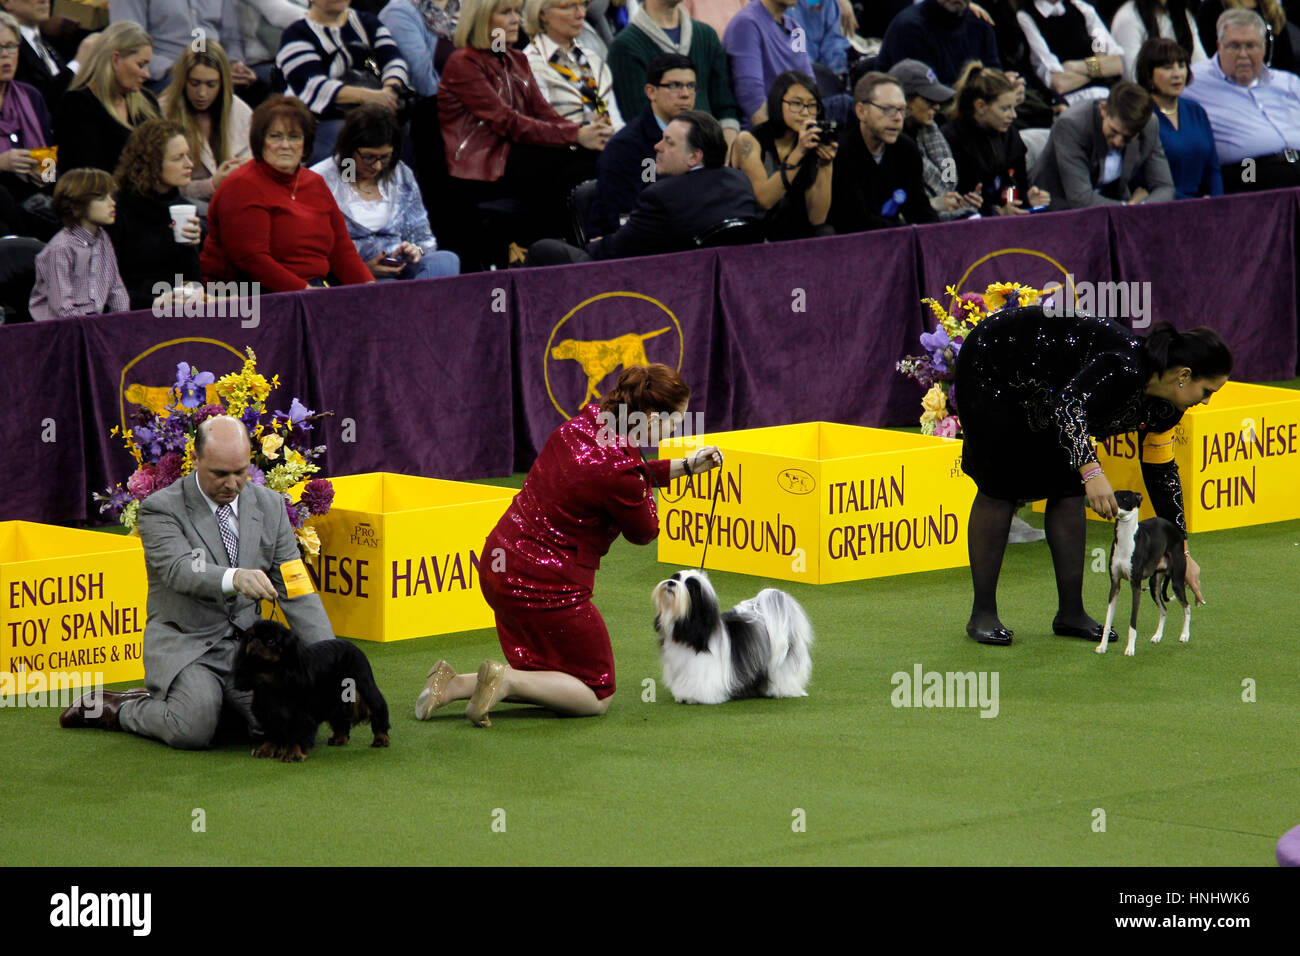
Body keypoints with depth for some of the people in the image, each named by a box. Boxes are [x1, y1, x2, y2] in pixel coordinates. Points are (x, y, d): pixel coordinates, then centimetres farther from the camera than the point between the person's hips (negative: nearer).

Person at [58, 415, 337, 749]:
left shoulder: (270, 505, 7)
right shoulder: (161, 508, -8)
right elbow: (180, 571, -26)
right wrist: (234, 578, -48)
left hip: (246, 643, 5)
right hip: (185, 644, -5)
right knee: (194, 729, -31)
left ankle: (215, 700, 10)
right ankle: (119, 709, 2)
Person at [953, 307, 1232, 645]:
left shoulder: (1162, 407, -7)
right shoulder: (1124, 369, -34)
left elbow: (1161, 472, 3)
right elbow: (1069, 405, -46)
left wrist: (1180, 553, 4)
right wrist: (1091, 470, -57)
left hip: (1040, 389, 8)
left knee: (1069, 488, 1)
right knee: (1001, 488, -7)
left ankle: (1071, 613, 6)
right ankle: (983, 614, 1)